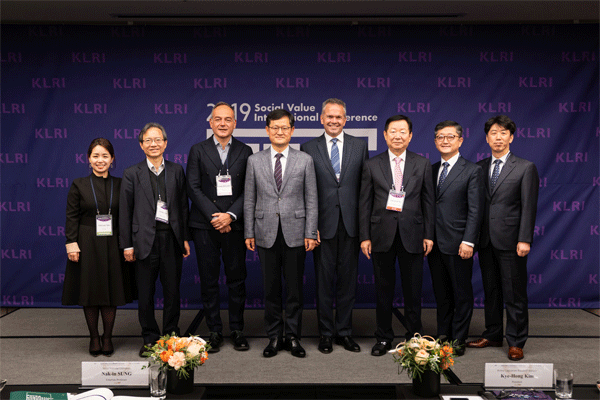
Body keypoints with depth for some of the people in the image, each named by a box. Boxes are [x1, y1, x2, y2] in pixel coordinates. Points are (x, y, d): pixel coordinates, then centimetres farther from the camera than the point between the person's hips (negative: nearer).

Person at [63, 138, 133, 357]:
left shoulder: (119, 185, 5)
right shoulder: (79, 185, 1)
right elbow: (72, 217, -1)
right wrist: (72, 243, -9)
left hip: (112, 246, 1)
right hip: (87, 245, -1)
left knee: (112, 291, 5)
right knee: (90, 292, 5)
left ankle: (107, 337, 19)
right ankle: (94, 338, 19)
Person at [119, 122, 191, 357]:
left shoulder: (176, 171, 9)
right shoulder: (132, 174, 3)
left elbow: (183, 206, 10)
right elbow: (125, 212, 2)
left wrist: (185, 238, 5)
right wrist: (127, 244, -3)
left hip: (171, 238, 1)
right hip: (145, 239, -1)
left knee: (172, 290, 7)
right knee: (145, 293, 5)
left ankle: (172, 335, 22)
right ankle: (150, 339, 19)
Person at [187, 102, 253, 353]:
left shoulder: (245, 152, 7)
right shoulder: (198, 151, 6)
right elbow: (193, 188, -1)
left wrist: (230, 215, -12)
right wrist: (213, 216, -11)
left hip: (234, 225, 0)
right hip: (204, 226, 0)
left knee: (237, 279, 5)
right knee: (209, 281, 4)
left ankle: (237, 330, 18)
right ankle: (214, 332, 15)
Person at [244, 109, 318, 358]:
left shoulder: (305, 160, 4)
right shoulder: (254, 161, 6)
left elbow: (311, 199, 2)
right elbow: (249, 200, 7)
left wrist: (311, 233, -3)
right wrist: (249, 233, 3)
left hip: (295, 233, -1)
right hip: (266, 233, 1)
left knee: (294, 288, 6)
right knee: (271, 288, 7)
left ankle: (293, 337, 18)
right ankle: (274, 337, 19)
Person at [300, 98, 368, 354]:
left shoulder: (359, 146, 7)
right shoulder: (309, 148, 4)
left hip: (351, 223, 1)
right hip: (323, 224, -1)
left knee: (348, 278, 8)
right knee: (324, 279, 6)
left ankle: (344, 332, 21)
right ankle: (326, 333, 18)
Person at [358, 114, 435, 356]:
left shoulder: (422, 164, 6)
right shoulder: (372, 165, 4)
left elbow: (428, 201, 6)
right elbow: (365, 203, 4)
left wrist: (429, 235, 1)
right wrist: (364, 236, -2)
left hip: (412, 235, 0)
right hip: (382, 236, 0)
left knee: (413, 290, 6)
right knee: (383, 289, 7)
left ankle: (414, 337, 21)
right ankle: (384, 338, 19)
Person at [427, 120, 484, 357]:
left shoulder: (472, 171, -3)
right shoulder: (431, 170, 13)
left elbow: (475, 210, -8)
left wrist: (468, 241, -15)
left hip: (457, 243, -5)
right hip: (434, 243, 5)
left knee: (462, 293, 4)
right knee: (441, 293, 13)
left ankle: (458, 340, 14)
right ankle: (443, 336, 24)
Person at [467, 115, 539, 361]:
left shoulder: (525, 168, -1)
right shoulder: (479, 167, 11)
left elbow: (529, 207, -7)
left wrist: (524, 239, -14)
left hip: (510, 240, -4)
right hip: (485, 239, 5)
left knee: (514, 294, 1)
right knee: (490, 291, 14)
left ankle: (516, 342, 12)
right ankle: (492, 335, 26)